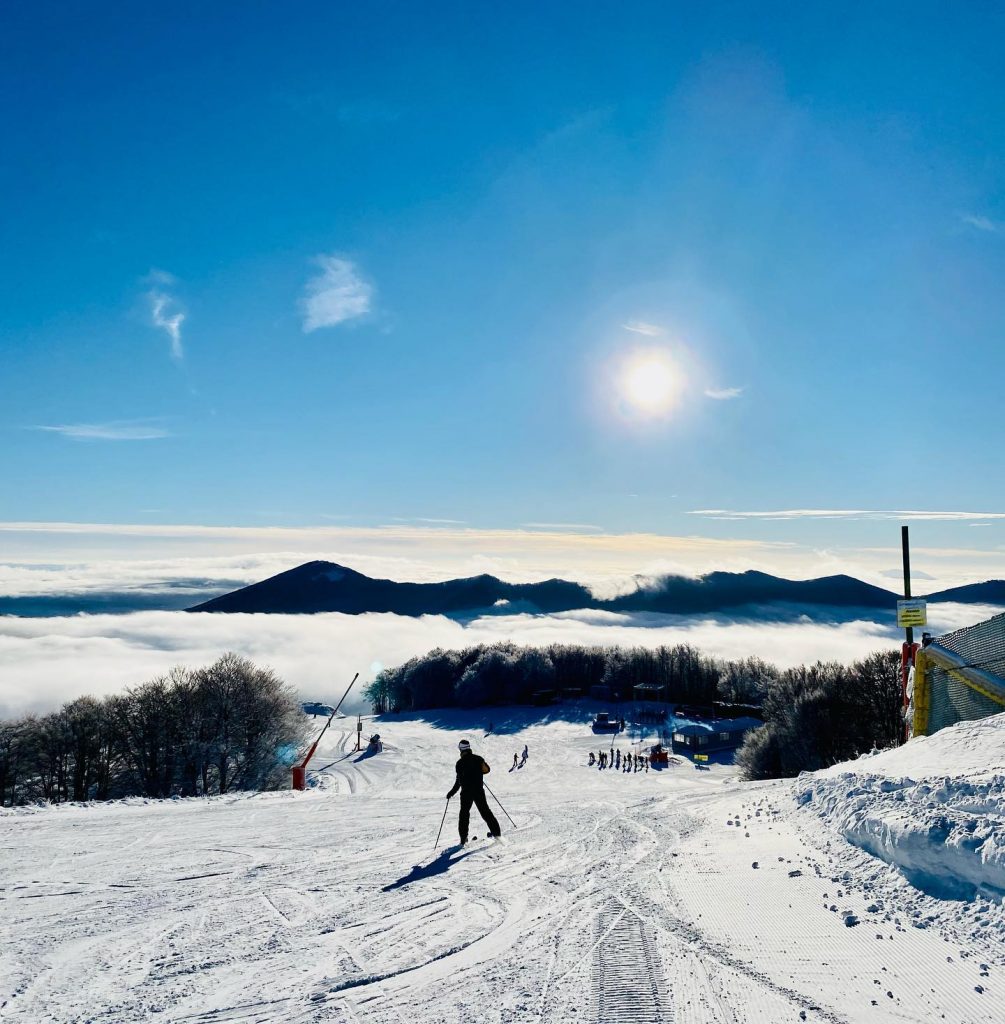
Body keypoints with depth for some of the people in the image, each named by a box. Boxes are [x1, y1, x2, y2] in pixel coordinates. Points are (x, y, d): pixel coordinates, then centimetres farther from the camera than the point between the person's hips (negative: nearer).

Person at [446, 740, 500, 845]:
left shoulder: (460, 763, -11)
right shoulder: (478, 759, 0)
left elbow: (459, 781, -10)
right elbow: (486, 769, 16)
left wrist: (451, 793, -1)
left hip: (466, 792, -3)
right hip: (479, 791, 3)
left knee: (464, 814, 10)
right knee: (485, 811, 13)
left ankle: (464, 838, 4)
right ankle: (496, 832, 10)